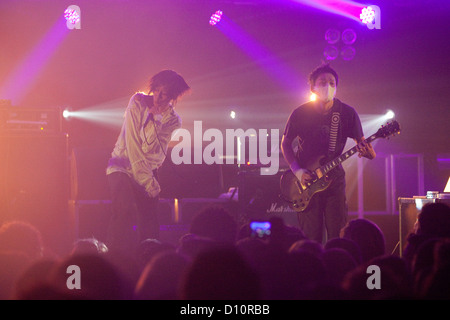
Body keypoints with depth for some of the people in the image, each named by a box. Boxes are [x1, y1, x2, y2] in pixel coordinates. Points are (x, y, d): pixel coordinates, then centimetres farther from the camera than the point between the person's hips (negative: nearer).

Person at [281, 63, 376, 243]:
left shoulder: (347, 113, -2)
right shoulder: (301, 114, -5)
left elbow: (361, 142, 3)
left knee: (338, 237, -4)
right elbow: (285, 143, 6)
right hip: (306, 180, -1)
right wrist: (297, 170, -8)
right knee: (311, 239, -2)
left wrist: (367, 151, -21)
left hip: (334, 179, 1)